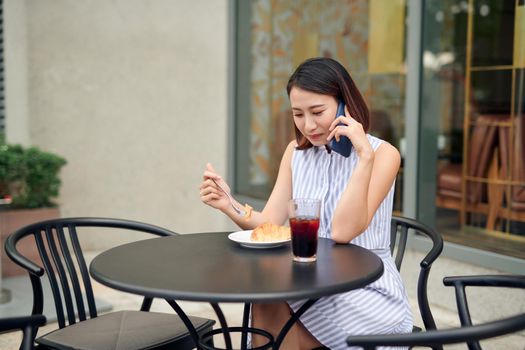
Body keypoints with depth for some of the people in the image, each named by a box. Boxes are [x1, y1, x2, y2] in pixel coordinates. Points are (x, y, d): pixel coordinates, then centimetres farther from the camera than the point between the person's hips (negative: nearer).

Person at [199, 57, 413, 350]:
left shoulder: (382, 154, -10)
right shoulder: (297, 152, 7)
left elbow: (343, 232, -21)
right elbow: (269, 224, -1)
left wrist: (364, 156, -26)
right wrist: (229, 205, -20)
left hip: (367, 293, -4)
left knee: (271, 312, -26)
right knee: (266, 309, -27)